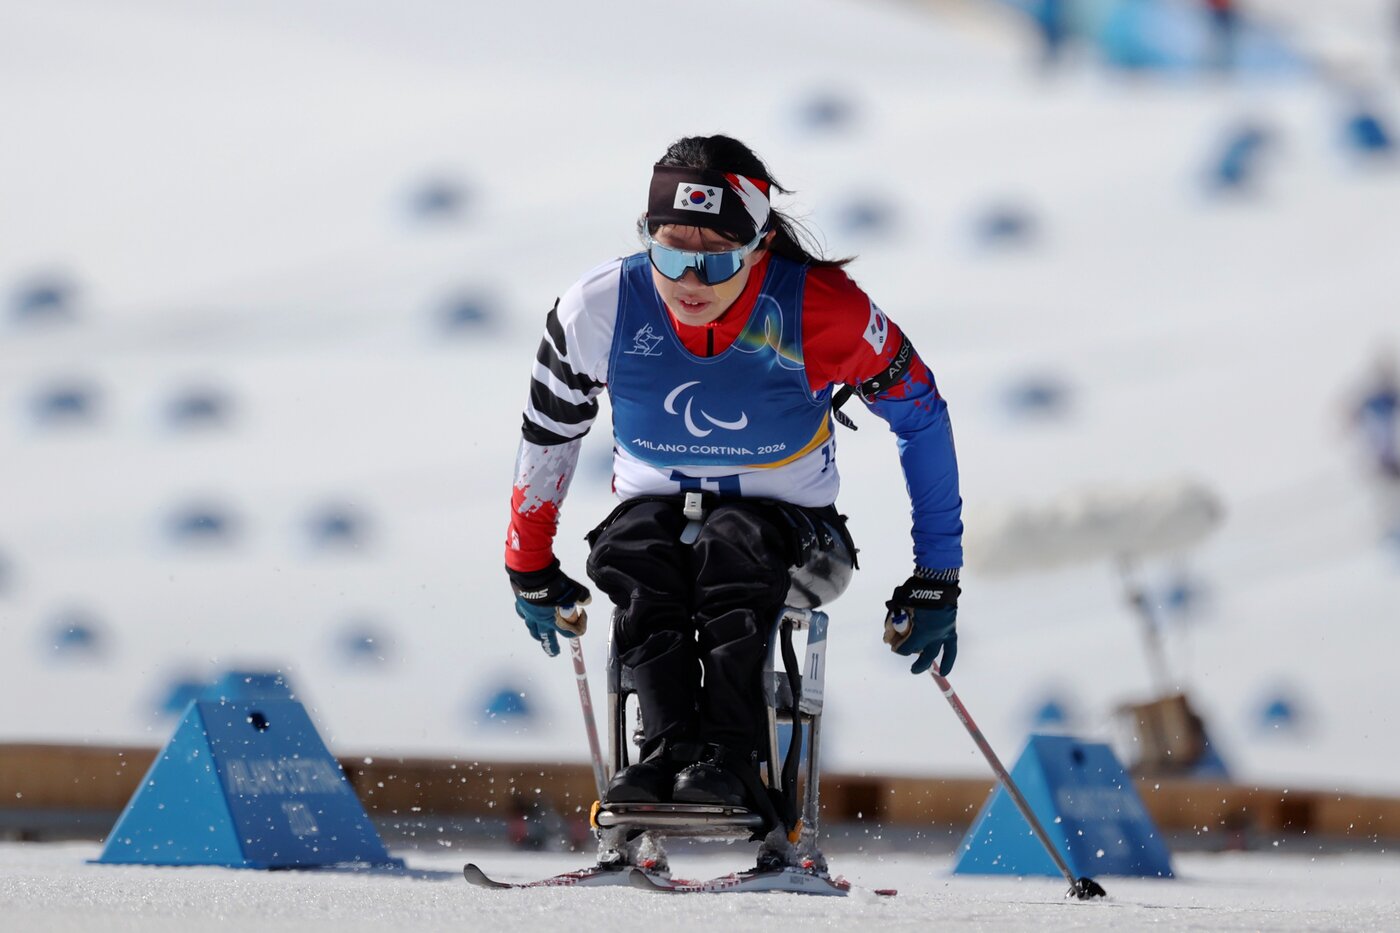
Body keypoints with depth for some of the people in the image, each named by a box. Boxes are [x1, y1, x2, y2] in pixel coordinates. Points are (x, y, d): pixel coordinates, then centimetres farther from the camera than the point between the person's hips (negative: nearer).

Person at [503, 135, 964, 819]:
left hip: (786, 527, -2)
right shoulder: (601, 308, -13)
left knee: (734, 541, -37)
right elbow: (548, 432, 6)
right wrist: (530, 570, 14)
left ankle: (730, 757, -42)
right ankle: (669, 747, -41)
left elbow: (921, 418, -5)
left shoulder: (822, 313, -19)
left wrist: (936, 581, -4)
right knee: (631, 545, -34)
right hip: (657, 508, 2)